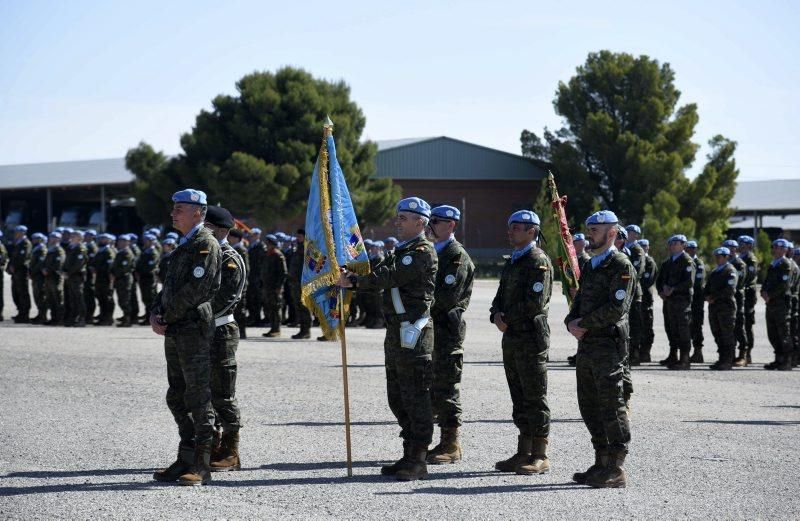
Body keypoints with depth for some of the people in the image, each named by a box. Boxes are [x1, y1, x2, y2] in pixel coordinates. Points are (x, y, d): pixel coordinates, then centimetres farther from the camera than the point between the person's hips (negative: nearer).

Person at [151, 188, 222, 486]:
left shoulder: (207, 244, -10)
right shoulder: (184, 246, 20)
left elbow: (197, 288, -18)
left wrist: (168, 316, -11)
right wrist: (156, 314, 4)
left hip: (194, 329, -10)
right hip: (174, 332, 10)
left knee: (198, 399, -7)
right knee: (177, 399, 12)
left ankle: (201, 466, -5)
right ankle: (186, 460, 19)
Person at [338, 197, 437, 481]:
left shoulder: (423, 251, -11)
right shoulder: (402, 250, 20)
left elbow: (390, 276, -21)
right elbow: (380, 275, 10)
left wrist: (354, 281, -19)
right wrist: (350, 279, -7)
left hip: (413, 331, -10)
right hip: (396, 332, 10)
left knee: (415, 397, -7)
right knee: (397, 398, 13)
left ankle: (418, 461, -5)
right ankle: (410, 456, 20)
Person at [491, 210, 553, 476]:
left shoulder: (539, 261, -10)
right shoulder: (512, 262, 18)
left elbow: (535, 302, -19)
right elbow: (501, 297, 19)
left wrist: (507, 318, -11)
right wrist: (496, 315, -2)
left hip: (531, 337, -9)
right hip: (511, 338, 9)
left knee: (535, 398, -5)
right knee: (519, 398, 11)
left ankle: (540, 457, -2)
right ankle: (523, 454, 16)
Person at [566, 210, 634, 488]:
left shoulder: (621, 265, -9)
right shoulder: (590, 266, 19)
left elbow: (616, 308, -18)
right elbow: (579, 302, 21)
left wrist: (583, 324, -13)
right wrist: (572, 322, -1)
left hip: (609, 344, -9)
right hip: (586, 344, 9)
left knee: (612, 406, -7)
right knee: (589, 406, 11)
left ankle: (616, 470, -5)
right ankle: (601, 463, 19)